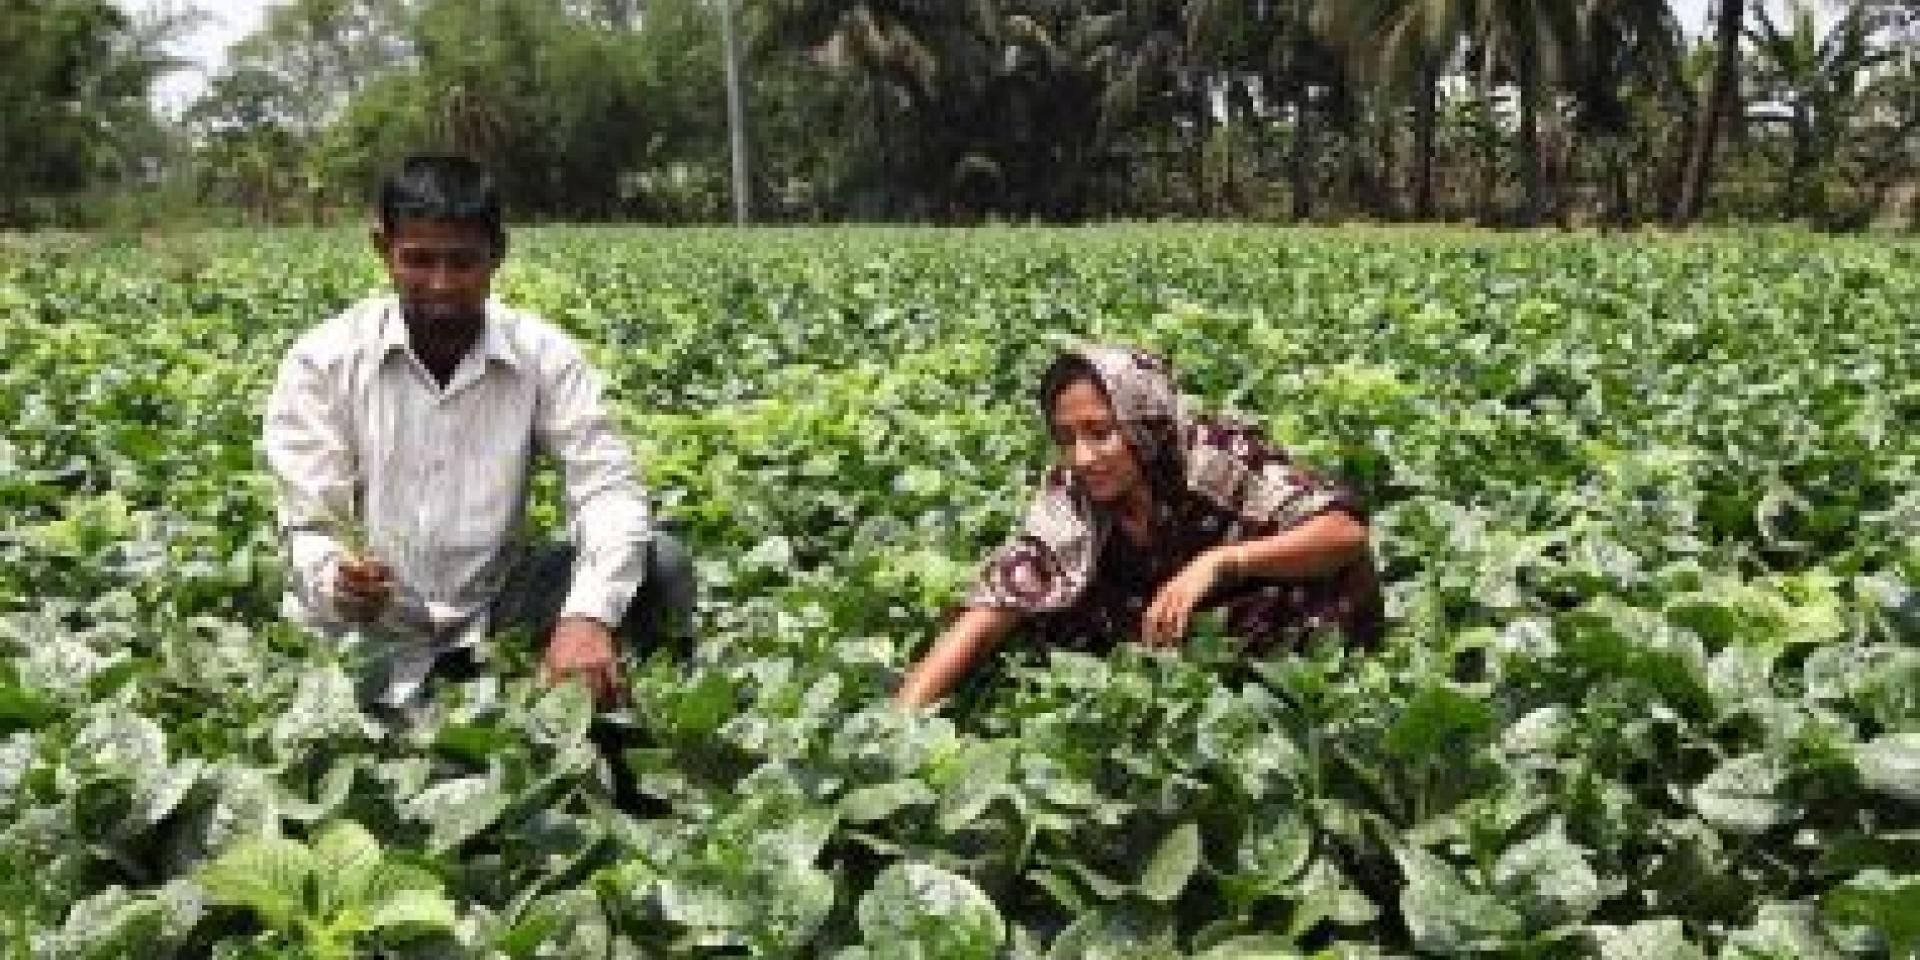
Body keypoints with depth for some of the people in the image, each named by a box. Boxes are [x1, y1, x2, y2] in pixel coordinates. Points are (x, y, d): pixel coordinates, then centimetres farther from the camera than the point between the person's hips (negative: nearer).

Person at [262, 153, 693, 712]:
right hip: (368, 631, -2)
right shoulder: (324, 362, -9)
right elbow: (310, 525, -10)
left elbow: (608, 489, -16)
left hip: (493, 607, 2)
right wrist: (335, 583, -36)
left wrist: (588, 616, -36)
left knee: (661, 567, -19)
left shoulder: (542, 355, -6)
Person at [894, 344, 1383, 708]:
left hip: (1280, 643, -2)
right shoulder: (1067, 502, -20)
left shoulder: (1219, 454, -26)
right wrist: (902, 715, -39)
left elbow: (1348, 533, -31)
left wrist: (1217, 562, -43)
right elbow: (988, 614, -25)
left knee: (1327, 580, -30)